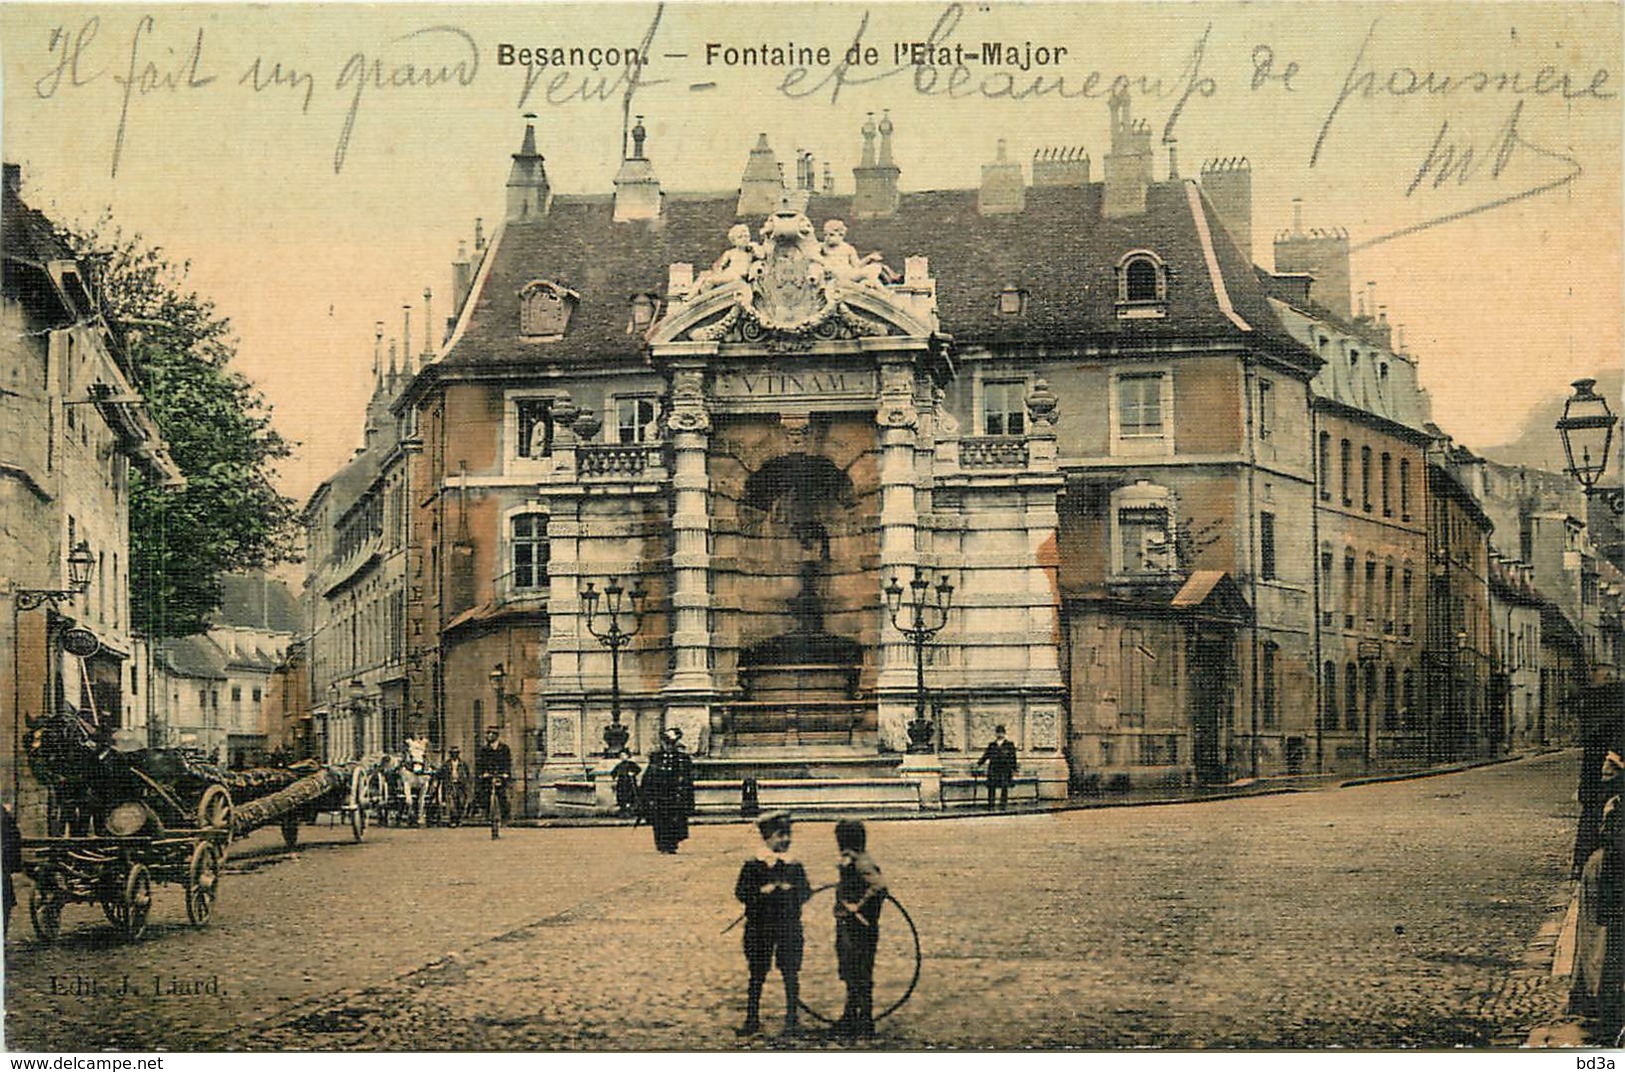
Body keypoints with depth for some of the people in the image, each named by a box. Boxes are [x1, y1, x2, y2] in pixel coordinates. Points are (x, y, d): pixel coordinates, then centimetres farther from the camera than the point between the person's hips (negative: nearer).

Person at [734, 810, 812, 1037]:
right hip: (759, 927, -1)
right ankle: (752, 1020, 17)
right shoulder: (752, 866, 0)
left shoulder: (795, 867, 4)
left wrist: (790, 891, -14)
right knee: (757, 975, 6)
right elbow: (740, 892, -2)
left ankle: (791, 1020, 11)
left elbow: (806, 892, 5)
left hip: (789, 927, 1)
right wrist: (761, 891, -16)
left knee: (790, 974, 1)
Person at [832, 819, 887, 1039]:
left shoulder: (862, 863, -20)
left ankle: (865, 1023, 3)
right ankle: (850, 1019, 27)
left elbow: (878, 887, -33)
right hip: (846, 926, 10)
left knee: (860, 977, -3)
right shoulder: (848, 861, 10)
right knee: (850, 975, 17)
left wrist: (859, 907, -26)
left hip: (858, 928, -10)